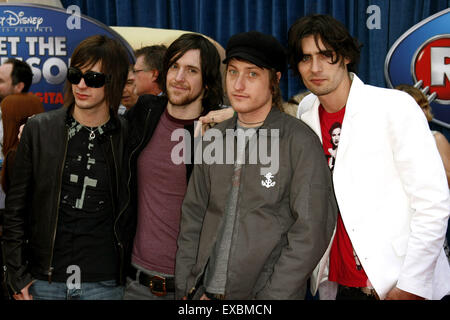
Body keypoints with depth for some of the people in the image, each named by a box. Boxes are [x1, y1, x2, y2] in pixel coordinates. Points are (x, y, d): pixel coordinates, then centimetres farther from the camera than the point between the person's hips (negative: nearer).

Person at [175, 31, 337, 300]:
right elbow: (193, 214, 9)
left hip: (268, 291, -4)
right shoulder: (213, 139, 6)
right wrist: (186, 288, 3)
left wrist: (272, 294, -16)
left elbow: (311, 229, -13)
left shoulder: (300, 141, -9)